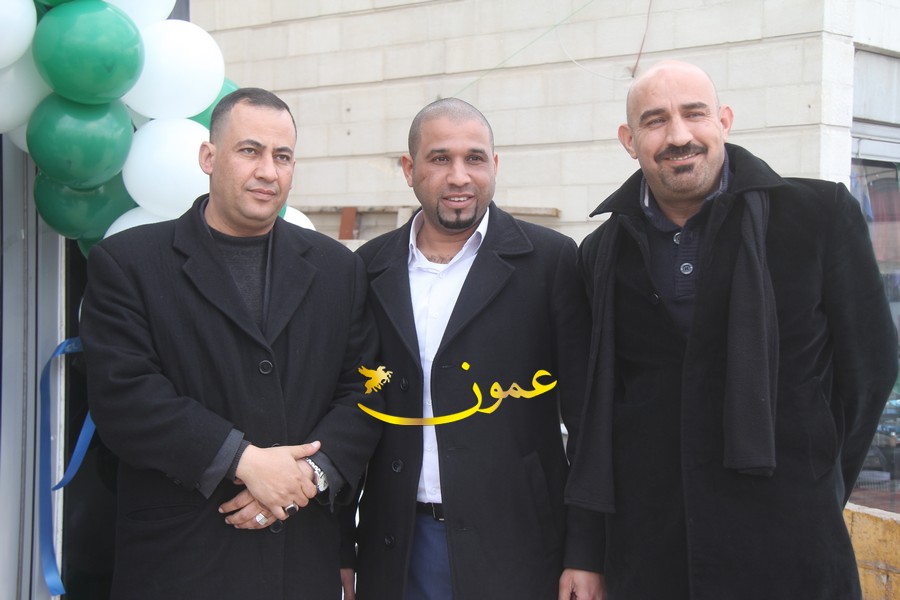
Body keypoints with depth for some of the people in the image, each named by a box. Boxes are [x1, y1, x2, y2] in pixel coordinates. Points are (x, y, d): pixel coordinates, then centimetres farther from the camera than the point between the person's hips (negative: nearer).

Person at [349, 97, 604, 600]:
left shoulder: (550, 261, -2)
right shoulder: (371, 269, 7)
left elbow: (587, 417, -3)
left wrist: (585, 553, -7)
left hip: (513, 548, -2)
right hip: (398, 554, 3)